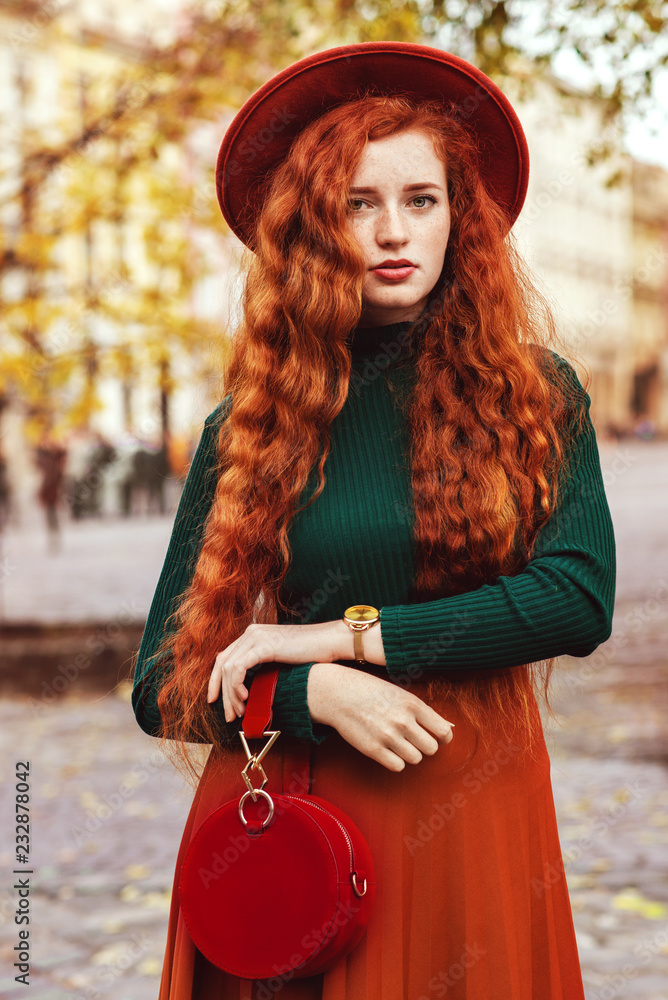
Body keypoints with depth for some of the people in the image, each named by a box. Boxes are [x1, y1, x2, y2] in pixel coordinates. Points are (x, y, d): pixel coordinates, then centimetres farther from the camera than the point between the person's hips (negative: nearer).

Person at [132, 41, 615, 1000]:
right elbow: (162, 684, 1)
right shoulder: (244, 432, 1)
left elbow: (581, 594, -14)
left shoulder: (535, 394, 1)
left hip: (471, 816, 0)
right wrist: (316, 693, -17)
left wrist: (344, 635, -13)